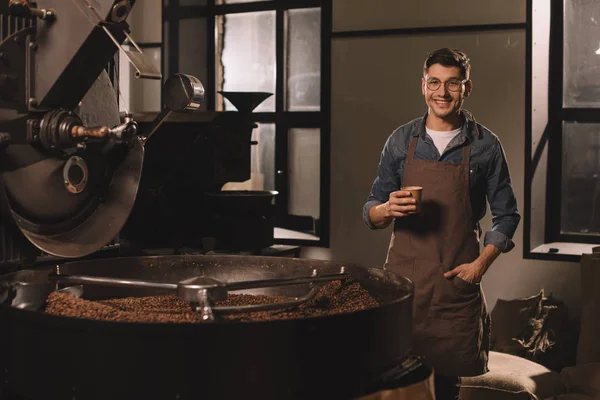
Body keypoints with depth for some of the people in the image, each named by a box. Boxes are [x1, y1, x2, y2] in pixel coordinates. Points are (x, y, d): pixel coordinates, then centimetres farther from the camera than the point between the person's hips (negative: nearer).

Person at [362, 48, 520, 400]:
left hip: (458, 280, -1)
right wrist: (387, 209, -13)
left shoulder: (486, 145, 3)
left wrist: (481, 264, -7)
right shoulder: (401, 141, 6)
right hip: (403, 276, 1)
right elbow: (371, 212, 10)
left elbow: (507, 215, 7)